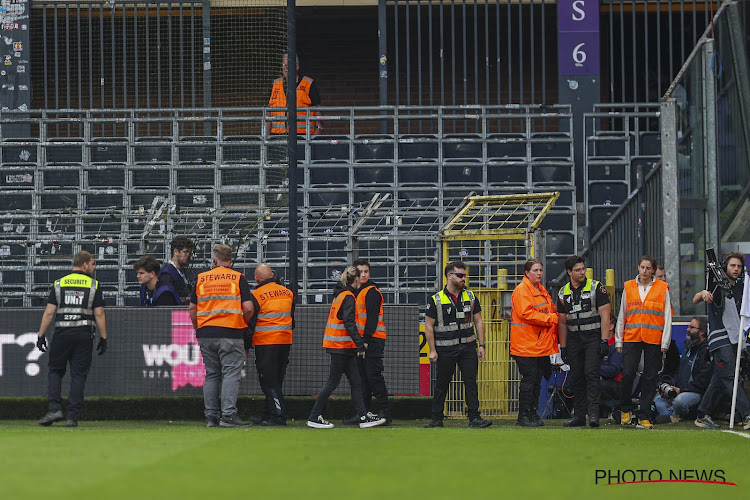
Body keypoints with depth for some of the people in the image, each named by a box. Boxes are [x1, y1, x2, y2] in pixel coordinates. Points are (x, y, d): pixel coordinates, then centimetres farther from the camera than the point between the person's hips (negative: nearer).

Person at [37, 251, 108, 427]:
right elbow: (99, 314, -2)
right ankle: (72, 416, 0)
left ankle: (55, 408, -6)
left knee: (55, 371, 11)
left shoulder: (59, 284, 6)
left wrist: (41, 335, 4)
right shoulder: (93, 285, 3)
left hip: (62, 334, 1)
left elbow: (49, 312, 1)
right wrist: (103, 338, 2)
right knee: (78, 375, 3)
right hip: (84, 335, -1)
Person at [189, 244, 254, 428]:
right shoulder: (238, 278, -1)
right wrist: (244, 324, 12)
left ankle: (211, 416, 9)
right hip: (231, 334, -4)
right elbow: (248, 308, -7)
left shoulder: (201, 279, 9)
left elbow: (192, 308, 12)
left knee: (211, 375, 10)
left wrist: (197, 329, 23)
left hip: (205, 333, 4)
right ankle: (228, 414, -11)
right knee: (231, 374, -3)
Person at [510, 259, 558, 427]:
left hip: (541, 346, 9)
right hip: (526, 344, -9)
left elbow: (551, 310, 28)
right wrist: (551, 318, -20)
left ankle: (533, 413, 18)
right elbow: (526, 314, -22)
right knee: (529, 379, -7)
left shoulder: (542, 290, 18)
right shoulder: (521, 290, -11)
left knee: (537, 380, 11)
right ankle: (523, 415, -1)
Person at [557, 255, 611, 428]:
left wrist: (604, 341, -13)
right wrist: (563, 347, 10)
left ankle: (593, 413, -18)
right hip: (574, 339, 5)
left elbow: (605, 315, -6)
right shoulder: (564, 293, 9)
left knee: (591, 373, -15)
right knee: (577, 377, 6)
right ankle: (579, 415, 11)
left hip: (593, 337, -4)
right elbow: (562, 322, 14)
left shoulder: (596, 287, -3)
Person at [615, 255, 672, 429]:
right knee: (627, 374, -9)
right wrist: (618, 341, 8)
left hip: (654, 340, -1)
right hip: (631, 338, 1)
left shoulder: (662, 288, 5)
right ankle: (625, 409, 13)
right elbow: (622, 315, 13)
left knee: (650, 379, 0)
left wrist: (665, 343, -2)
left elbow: (667, 317, 4)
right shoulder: (628, 287, 10)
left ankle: (644, 417, 5)